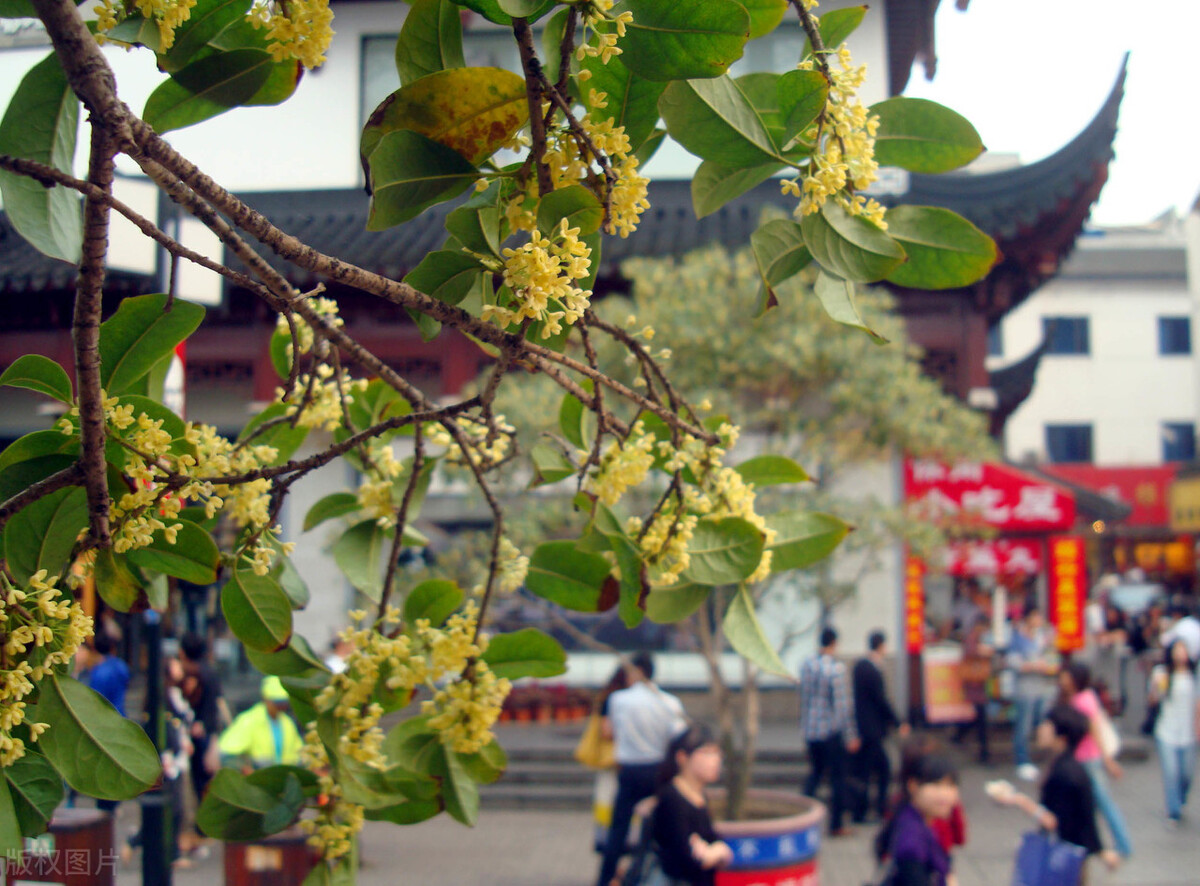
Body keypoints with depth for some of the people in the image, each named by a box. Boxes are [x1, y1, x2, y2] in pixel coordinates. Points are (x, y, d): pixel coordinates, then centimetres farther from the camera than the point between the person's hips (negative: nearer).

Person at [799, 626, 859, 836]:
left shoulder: (806, 666, 2)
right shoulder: (836, 668, -16)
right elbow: (842, 704, -16)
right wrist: (851, 736, -10)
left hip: (810, 730, 6)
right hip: (832, 730, -6)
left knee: (815, 772, 19)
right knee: (837, 776, 6)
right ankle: (835, 825, 9)